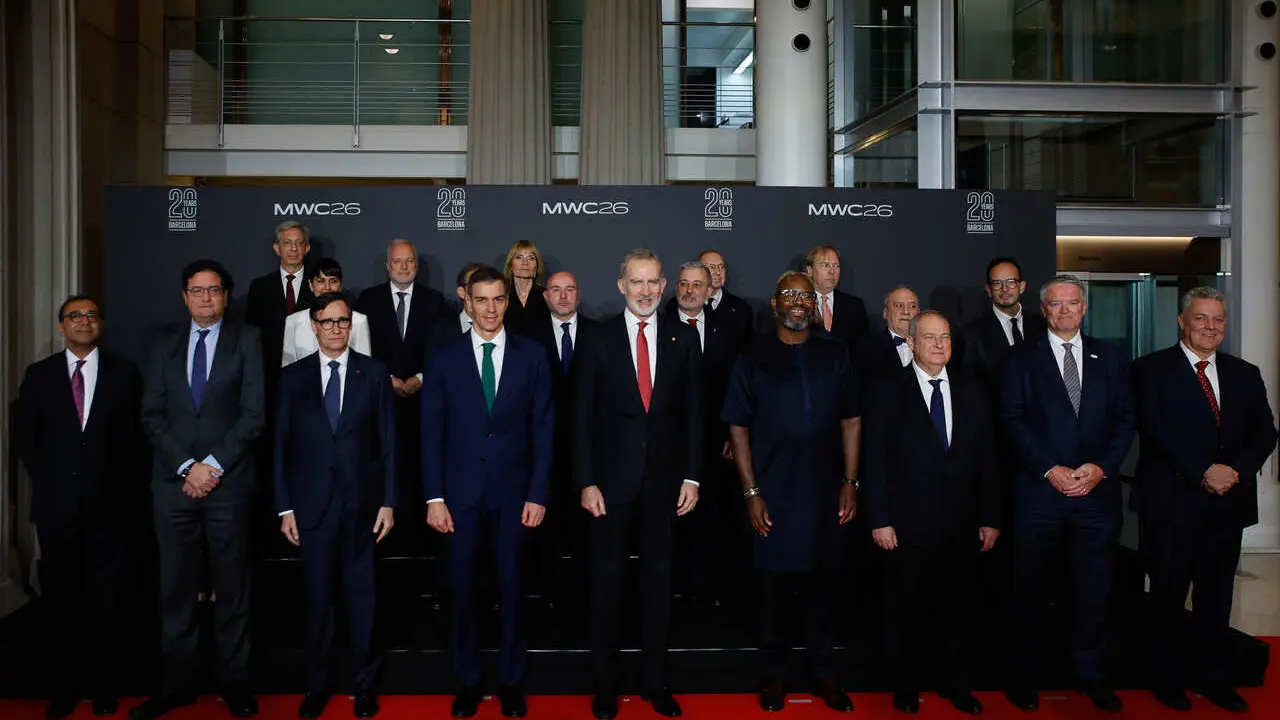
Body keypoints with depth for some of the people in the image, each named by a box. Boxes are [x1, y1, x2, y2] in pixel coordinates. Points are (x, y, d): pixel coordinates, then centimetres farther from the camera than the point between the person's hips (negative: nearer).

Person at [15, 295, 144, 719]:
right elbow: (25, 436, 9)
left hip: (108, 504, -1)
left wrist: (126, 489, -2)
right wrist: (47, 481, 3)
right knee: (60, 600, 7)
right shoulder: (39, 375, 9)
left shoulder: (124, 374, 4)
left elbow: (135, 437, 4)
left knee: (105, 600, 5)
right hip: (56, 503, 1)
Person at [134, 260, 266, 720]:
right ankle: (177, 683, 17)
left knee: (232, 587, 4)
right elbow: (152, 415, 7)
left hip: (229, 481, -3)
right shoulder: (165, 345, 14)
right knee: (176, 588, 6)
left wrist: (214, 465, -9)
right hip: (173, 481, 3)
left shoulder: (246, 340, 4)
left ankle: (235, 681, 13)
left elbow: (254, 413, -3)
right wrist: (185, 466, -6)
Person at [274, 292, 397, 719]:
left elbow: (388, 441, 1)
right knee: (318, 597, 8)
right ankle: (316, 685, 22)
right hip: (312, 503, 1)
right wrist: (285, 507, 0)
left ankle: (364, 684, 21)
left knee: (361, 596, 8)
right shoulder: (293, 377, 5)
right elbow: (281, 445, 4)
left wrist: (388, 502, -2)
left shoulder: (374, 373, 2)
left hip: (361, 503, -1)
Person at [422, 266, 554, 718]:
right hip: (461, 490, 0)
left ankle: (511, 680, 25)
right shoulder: (445, 358, 1)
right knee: (462, 587, 9)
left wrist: (538, 493, -5)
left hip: (513, 490, 0)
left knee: (511, 586, 8)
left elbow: (543, 428, 0)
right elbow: (432, 432, 1)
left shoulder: (531, 355, 0)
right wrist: (434, 497, -4)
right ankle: (468, 679, 25)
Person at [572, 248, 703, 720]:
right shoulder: (598, 341, -3)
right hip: (611, 479, -1)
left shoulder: (683, 339, 2)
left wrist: (692, 476, -1)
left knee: (659, 579, 11)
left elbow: (692, 412, 4)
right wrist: (586, 482, -8)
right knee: (606, 581, 8)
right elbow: (582, 417, -3)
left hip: (664, 479, 2)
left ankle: (656, 681, 25)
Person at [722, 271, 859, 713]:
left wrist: (850, 483, 1)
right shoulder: (754, 358, 0)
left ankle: (823, 673, 27)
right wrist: (751, 492, -6)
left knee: (821, 584, 12)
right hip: (772, 494, -1)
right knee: (771, 586, 9)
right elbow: (738, 427, -1)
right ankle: (775, 673, 25)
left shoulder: (835, 354, 5)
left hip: (825, 493, 1)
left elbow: (851, 420, 6)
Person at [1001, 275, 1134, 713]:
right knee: (1029, 589, 6)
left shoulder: (1111, 359, 11)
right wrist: (1050, 470, -13)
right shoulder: (1022, 360, 4)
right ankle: (1024, 675, 18)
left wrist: (1101, 467, -9)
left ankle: (1090, 673, 23)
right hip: (1039, 492, -2)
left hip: (1097, 492, 2)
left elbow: (1124, 420, 6)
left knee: (1093, 588, 8)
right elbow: (1013, 420, -4)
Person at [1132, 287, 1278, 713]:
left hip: (1227, 503, 4)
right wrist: (1204, 470, -19)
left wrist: (1236, 469, -12)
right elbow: (1155, 429, -12)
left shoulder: (1245, 374, 14)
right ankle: (1168, 680, 21)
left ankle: (1214, 679, 26)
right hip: (1171, 504, -4)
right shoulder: (1153, 370, -1)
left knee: (1217, 596, 11)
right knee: (1169, 595, 7)